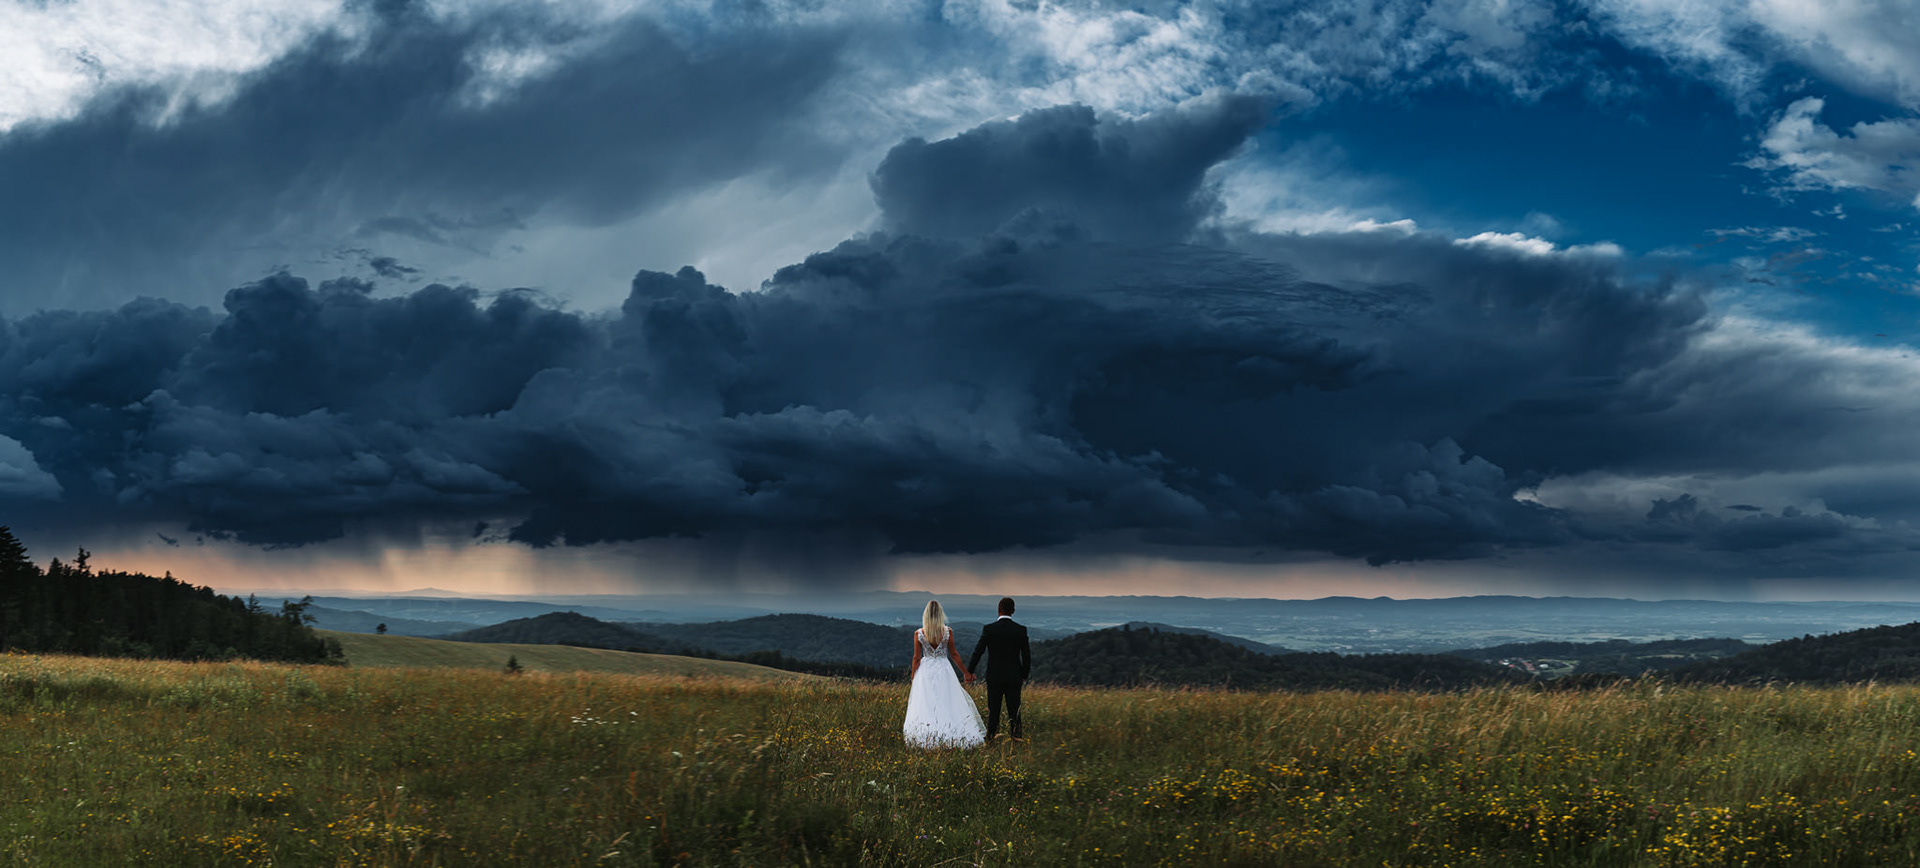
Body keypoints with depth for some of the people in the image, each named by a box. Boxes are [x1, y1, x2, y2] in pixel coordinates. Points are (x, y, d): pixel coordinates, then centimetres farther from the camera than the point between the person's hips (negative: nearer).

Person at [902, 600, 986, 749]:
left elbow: (917, 658, -3)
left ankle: (924, 738, 1)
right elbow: (953, 654, -1)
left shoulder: (918, 634, -7)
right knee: (948, 705, 5)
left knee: (925, 706, 4)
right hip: (944, 670, 0)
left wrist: (913, 678, 7)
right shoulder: (948, 631, -7)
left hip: (925, 670, 0)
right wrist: (966, 672, 10)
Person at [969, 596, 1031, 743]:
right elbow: (1026, 655, 0)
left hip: (994, 677, 0)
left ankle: (990, 738, 9)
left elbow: (978, 652, -4)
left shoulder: (989, 629, -8)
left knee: (993, 710, 7)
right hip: (1014, 676, 0)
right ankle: (1016, 736, 6)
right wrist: (1024, 676, 13)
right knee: (1014, 710, 7)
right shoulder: (1021, 630, -5)